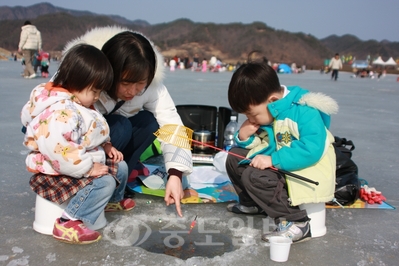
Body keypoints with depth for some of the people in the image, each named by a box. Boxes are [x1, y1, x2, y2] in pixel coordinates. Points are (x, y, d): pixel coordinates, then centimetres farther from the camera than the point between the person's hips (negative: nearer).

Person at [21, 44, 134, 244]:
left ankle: (112, 201, 41)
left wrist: (106, 145, 5)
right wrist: (88, 168, -32)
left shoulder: (77, 104, 5)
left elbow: (89, 134, 20)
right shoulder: (61, 112, -29)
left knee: (120, 166, 15)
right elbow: (56, 149, -40)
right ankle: (69, 223, -22)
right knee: (105, 182, -27)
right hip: (55, 173, -10)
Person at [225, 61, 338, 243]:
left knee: (253, 176, -28)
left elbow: (312, 149, -35)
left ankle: (296, 222, -19)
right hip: (277, 166, 9)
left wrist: (273, 160, -35)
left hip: (306, 171, -9)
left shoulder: (304, 111, -24)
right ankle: (251, 203, 25)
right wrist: (244, 137, -11)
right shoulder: (265, 112, 1)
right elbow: (262, 145, 11)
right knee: (235, 157, 8)